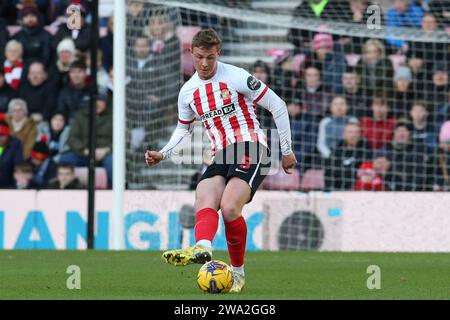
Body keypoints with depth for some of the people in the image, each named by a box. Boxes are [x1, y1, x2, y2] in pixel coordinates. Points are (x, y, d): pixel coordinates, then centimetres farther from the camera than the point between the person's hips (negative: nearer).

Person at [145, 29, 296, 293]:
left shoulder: (236, 77, -6)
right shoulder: (188, 92, 12)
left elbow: (278, 106, 0)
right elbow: (183, 129, 29)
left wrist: (287, 150, 2)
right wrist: (163, 154, 12)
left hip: (251, 150, -6)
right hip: (222, 156, 6)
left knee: (229, 208, -26)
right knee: (204, 202, -24)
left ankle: (238, 271, -11)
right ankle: (202, 247, -53)